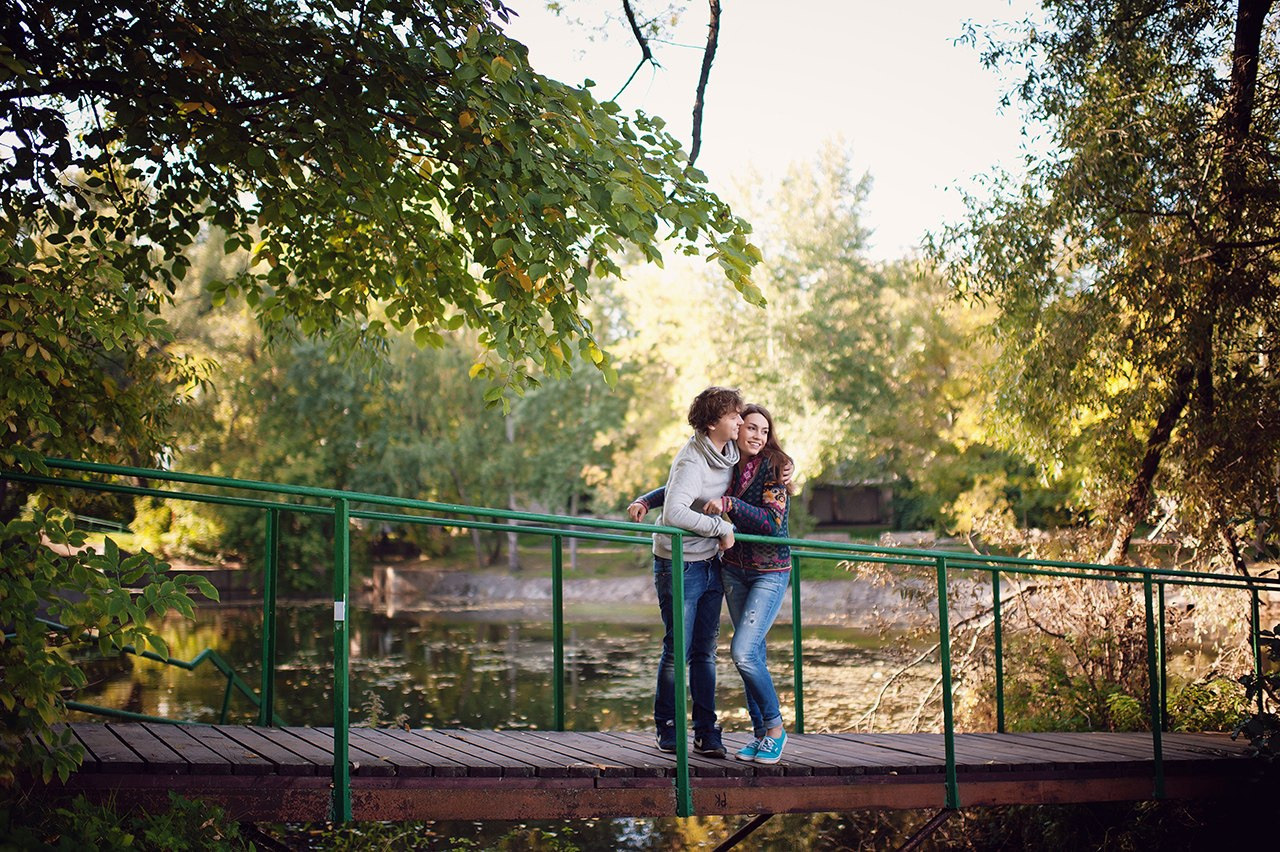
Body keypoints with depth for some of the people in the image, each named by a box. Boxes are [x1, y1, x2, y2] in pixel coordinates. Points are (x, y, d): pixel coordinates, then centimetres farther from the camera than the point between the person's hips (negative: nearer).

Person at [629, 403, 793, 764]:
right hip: (734, 568, 5)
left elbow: (772, 521, -22)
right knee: (752, 653, 7)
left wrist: (729, 503, -28)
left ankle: (775, 729, 2)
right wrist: (645, 501, 1)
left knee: (743, 652, -15)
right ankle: (761, 733, 16)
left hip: (771, 571, -5)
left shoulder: (773, 467, -11)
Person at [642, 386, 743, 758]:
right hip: (679, 564, -7)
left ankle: (706, 732, 14)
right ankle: (667, 730, 16)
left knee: (706, 651, 9)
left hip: (711, 563, 7)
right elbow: (674, 513, -34)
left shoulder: (730, 451, 4)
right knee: (678, 650, 2)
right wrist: (722, 528, -25)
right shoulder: (691, 462, -21)